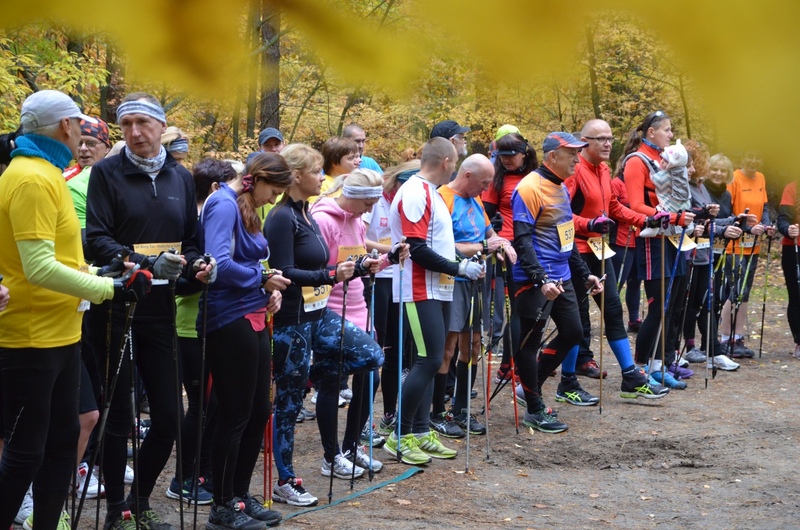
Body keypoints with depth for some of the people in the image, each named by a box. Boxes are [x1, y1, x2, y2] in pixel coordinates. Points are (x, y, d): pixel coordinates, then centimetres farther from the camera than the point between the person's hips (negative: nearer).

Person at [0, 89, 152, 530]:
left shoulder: (46, 174, 13)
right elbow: (39, 268, -25)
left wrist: (102, 274, 6)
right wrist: (111, 288, -20)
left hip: (60, 334, 9)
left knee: (61, 442, 14)